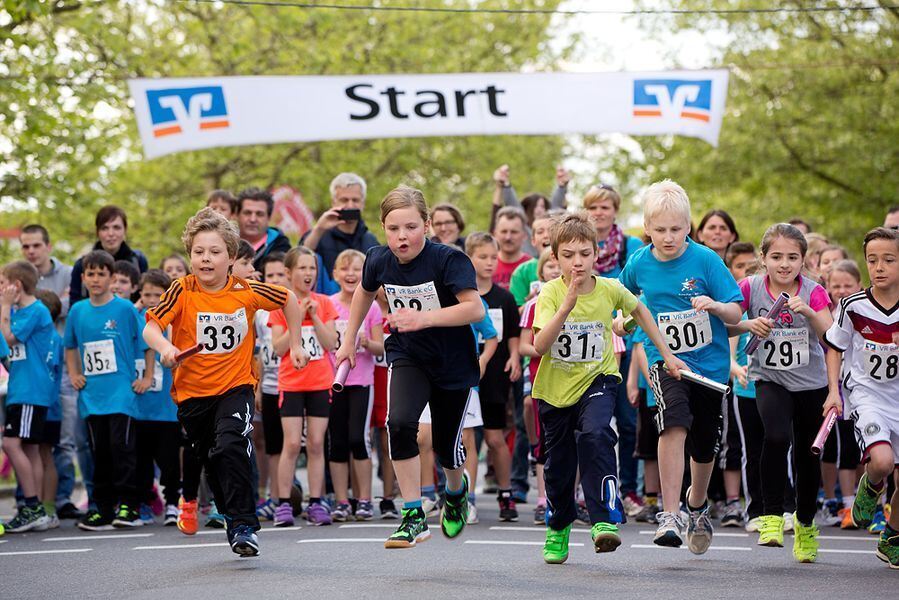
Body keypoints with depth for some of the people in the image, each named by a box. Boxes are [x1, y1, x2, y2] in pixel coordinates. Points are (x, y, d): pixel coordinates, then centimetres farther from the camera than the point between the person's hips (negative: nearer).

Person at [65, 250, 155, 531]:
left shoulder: (125, 308, -4)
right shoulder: (77, 311, 8)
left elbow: (148, 342, 4)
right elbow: (70, 346, 24)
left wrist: (147, 377, 1)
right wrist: (73, 374, 12)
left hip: (121, 390, -4)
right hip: (92, 395, 4)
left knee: (122, 445, -12)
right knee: (100, 452, 7)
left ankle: (128, 507, -6)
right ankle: (104, 509, 12)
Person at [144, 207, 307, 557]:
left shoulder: (246, 292, -10)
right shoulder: (183, 292, -11)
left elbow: (288, 299, 8)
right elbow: (150, 326, -17)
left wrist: (296, 344, 10)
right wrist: (164, 348, -37)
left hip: (236, 387, -2)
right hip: (192, 392, 2)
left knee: (230, 447, -26)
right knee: (211, 463, 14)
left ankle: (245, 526, -20)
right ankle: (234, 522, 35)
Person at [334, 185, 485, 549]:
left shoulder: (448, 260, -23)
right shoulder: (379, 261, -8)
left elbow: (475, 309, -31)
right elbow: (365, 292, 16)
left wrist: (424, 318, -40)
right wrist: (349, 340, 19)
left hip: (453, 362, -2)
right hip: (407, 355, 2)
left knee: (446, 446, 9)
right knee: (400, 422, -25)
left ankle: (457, 489, 48)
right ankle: (414, 517, -17)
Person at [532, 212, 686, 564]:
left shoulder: (610, 290, -9)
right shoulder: (551, 292, -15)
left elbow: (640, 311, 13)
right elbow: (539, 346, -26)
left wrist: (667, 354, 13)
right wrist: (567, 305, -36)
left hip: (597, 380, -1)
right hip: (555, 386, 1)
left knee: (594, 436, -30)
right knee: (558, 463, 11)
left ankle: (605, 519, -30)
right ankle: (558, 529, 36)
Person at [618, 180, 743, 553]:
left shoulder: (705, 260, -10)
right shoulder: (639, 264, -2)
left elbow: (736, 314, -9)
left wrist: (715, 305, -26)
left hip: (710, 362, 1)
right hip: (665, 359, 0)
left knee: (705, 445, 12)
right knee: (675, 424, -27)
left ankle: (697, 504, 43)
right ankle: (669, 516, -30)